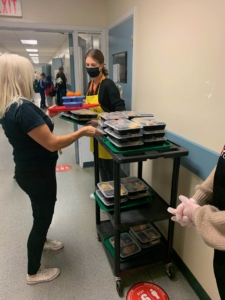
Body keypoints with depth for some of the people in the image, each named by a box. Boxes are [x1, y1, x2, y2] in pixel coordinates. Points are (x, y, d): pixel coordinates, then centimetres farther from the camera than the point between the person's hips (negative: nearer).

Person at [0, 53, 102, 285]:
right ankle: (33, 273, 30)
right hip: (37, 173, -9)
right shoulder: (23, 108, -30)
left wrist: (46, 116, 13)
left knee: (42, 211, 30)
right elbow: (53, 144, -30)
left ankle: (42, 240, 57)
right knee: (43, 215, 9)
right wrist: (82, 131, -22)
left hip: (29, 169, 10)